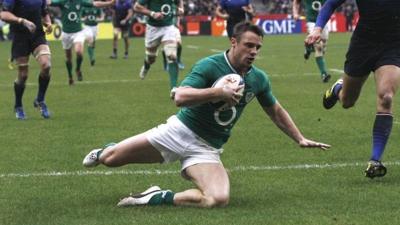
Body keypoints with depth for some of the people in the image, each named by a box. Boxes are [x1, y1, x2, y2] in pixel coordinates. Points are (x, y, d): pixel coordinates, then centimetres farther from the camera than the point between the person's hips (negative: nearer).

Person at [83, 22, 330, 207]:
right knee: (112, 159, -4)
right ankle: (102, 153, 37)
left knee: (219, 199, -27)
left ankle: (159, 197, -11)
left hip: (207, 148, 3)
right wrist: (219, 92, -32)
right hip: (180, 131, -3)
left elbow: (276, 111, 20)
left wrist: (300, 139, 18)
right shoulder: (210, 66, -14)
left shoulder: (259, 79, 3)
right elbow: (180, 97, -26)